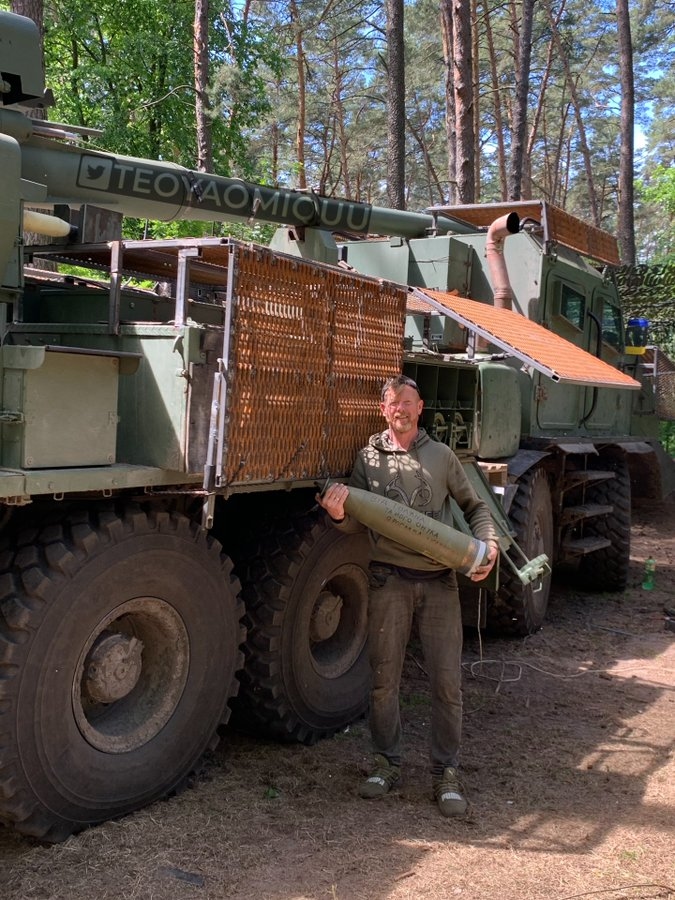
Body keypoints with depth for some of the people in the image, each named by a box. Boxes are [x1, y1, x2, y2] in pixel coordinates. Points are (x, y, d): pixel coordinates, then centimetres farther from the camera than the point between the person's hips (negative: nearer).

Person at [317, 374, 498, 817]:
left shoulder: (441, 456, 9)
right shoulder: (369, 456, 7)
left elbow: (475, 506, 18)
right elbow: (357, 523, 5)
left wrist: (489, 544, 1)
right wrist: (339, 514, -18)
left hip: (439, 581, 0)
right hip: (389, 579, 0)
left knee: (447, 680, 0)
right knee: (384, 678, 6)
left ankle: (446, 772, 13)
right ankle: (387, 764, 23)